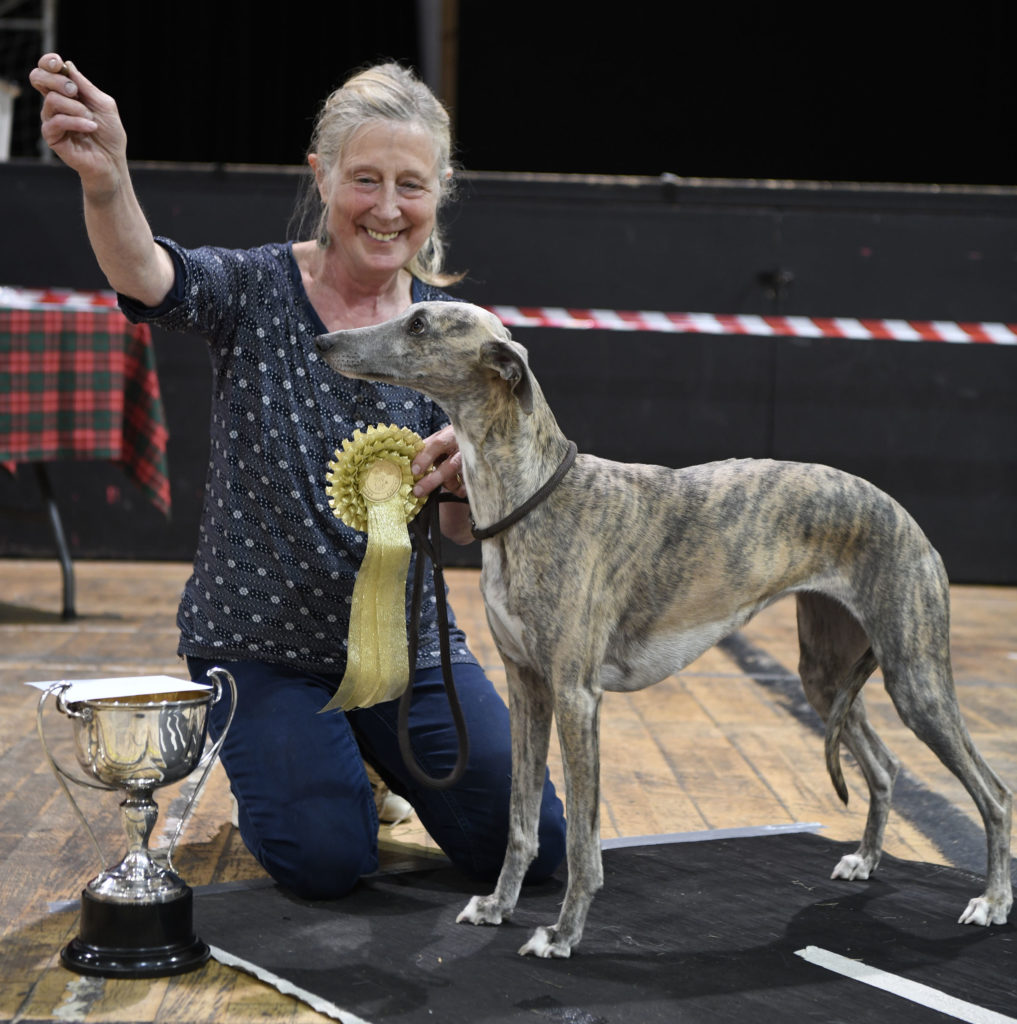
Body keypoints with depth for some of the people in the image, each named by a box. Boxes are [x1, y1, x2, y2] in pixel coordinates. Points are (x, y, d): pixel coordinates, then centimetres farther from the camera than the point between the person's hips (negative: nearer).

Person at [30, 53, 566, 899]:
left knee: (533, 845, -3)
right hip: (262, 639, -3)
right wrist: (107, 179, -57)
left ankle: (378, 754, 27)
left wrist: (470, 471, -29)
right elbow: (148, 277, -34)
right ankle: (279, 761, 20)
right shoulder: (258, 290, -10)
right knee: (328, 863, -15)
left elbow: (461, 528, -4)